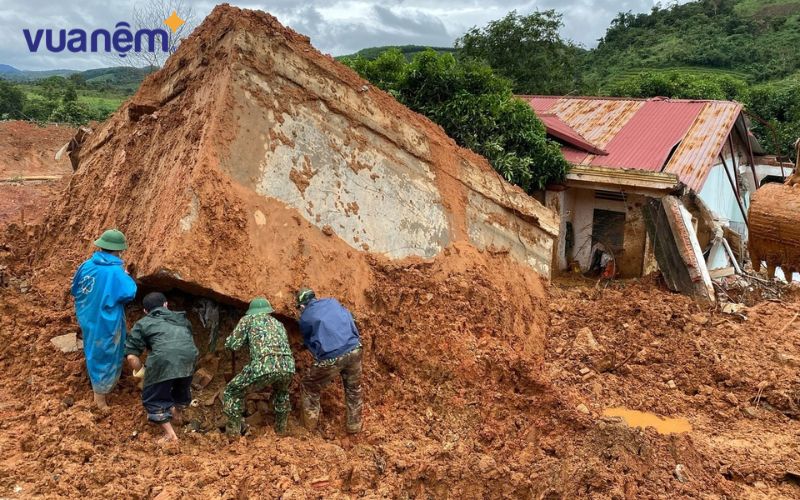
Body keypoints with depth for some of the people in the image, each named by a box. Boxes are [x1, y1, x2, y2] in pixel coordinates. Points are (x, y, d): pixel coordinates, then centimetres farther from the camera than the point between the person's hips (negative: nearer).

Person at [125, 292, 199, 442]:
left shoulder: (142, 324, 22)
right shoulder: (181, 318, 33)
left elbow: (131, 356, 13)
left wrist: (143, 372, 27)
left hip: (163, 359, -4)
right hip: (189, 356, 4)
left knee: (154, 398, 17)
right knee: (182, 388, 33)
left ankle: (170, 435, 12)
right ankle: (176, 414, 57)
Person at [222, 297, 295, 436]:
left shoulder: (248, 319, 21)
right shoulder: (279, 324, 34)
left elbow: (231, 345, 14)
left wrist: (246, 339, 35)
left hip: (263, 367, -5)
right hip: (287, 366, 5)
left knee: (232, 394, 18)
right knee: (281, 392, 39)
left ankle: (234, 435, 15)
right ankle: (281, 430, 42)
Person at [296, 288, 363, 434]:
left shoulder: (305, 318, 9)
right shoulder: (332, 301, 17)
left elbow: (308, 342, 19)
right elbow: (351, 321, 20)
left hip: (330, 358, -3)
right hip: (354, 350, 3)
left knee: (310, 386, 22)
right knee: (353, 389, 25)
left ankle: (310, 424, 29)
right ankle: (354, 426, 32)